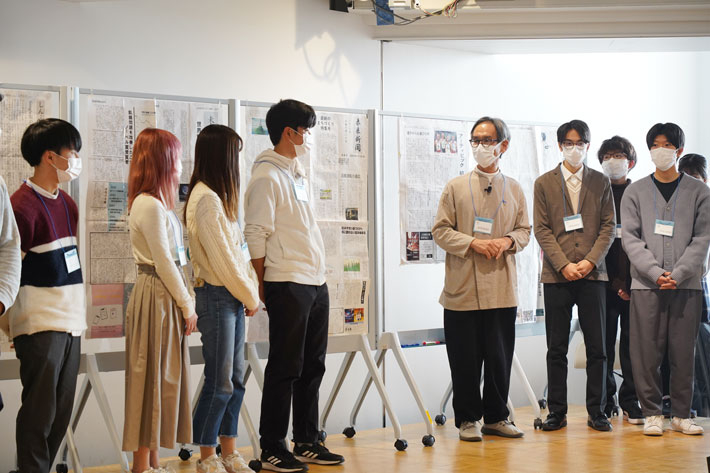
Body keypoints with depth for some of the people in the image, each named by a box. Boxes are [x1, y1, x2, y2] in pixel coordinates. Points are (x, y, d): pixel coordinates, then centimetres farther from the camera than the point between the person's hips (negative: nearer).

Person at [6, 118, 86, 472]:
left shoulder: (66, 203, 14)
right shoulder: (23, 205, -12)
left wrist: (77, 315, 16)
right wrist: (10, 325, -10)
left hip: (70, 321, 8)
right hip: (40, 324, -8)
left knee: (61, 413, 11)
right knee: (40, 413, -3)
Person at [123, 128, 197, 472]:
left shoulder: (156, 203, 15)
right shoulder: (150, 205, -15)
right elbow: (164, 263, -16)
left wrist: (185, 301, 11)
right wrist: (186, 305, -11)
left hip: (164, 296, 10)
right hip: (157, 295, -10)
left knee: (162, 377, 12)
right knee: (153, 377, -4)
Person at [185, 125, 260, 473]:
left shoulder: (217, 197, 15)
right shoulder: (206, 199, -16)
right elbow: (222, 260, -17)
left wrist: (250, 293, 6)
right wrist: (250, 297, -6)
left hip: (233, 298, 10)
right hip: (216, 297, -9)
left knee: (235, 379, 12)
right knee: (220, 382, -3)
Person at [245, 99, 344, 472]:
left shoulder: (297, 173, 17)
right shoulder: (267, 176, -11)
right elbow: (256, 235, -13)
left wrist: (320, 278, 16)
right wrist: (265, 287, -9)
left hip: (316, 283, 9)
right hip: (288, 287, -8)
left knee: (312, 367, 12)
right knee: (285, 369, -3)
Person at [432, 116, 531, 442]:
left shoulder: (514, 189, 10)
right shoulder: (456, 187, 4)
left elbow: (524, 229, 15)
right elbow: (440, 231, 1)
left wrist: (508, 241, -7)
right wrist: (473, 243, -13)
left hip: (502, 289, 2)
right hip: (463, 289, -2)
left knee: (500, 358, 5)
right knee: (465, 360, 2)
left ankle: (495, 417, 19)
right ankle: (468, 419, 14)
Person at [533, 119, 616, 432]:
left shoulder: (601, 182, 10)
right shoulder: (544, 183, 8)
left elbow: (609, 227, 5)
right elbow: (542, 229, 2)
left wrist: (590, 261, -9)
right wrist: (563, 265, -10)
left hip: (593, 274, 0)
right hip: (556, 276, 0)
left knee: (596, 347, 1)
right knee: (556, 348, 3)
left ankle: (596, 411, 9)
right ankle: (557, 411, 9)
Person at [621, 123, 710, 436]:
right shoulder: (635, 192, 9)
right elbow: (630, 238, 1)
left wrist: (678, 273, -11)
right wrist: (656, 272, -12)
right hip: (645, 284, 0)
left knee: (684, 352, 2)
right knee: (647, 352, -1)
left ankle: (681, 415, 11)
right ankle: (652, 413, 8)